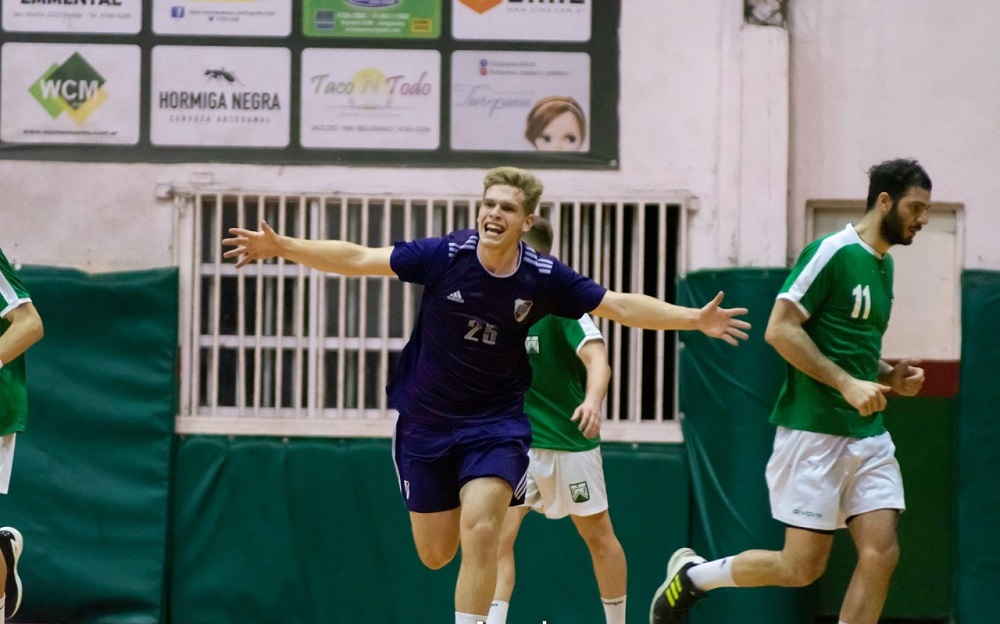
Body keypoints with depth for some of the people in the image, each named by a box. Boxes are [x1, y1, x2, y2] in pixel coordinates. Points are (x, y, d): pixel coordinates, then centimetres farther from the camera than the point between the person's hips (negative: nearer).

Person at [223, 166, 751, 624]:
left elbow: (620, 305, -3)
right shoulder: (444, 255, -16)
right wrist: (280, 247, -21)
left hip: (495, 421, -1)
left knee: (479, 533, -23)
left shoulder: (543, 277, -12)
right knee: (435, 554, 10)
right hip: (425, 421, 1)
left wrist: (696, 319, -10)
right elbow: (357, 259, -14)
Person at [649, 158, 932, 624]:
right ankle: (692, 575, 19)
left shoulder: (883, 265, 16)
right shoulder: (832, 253, -11)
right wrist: (847, 383, -20)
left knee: (881, 553, -7)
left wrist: (890, 377, 9)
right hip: (813, 432, -8)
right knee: (803, 566, -4)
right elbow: (780, 329, -17)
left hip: (868, 435, 8)